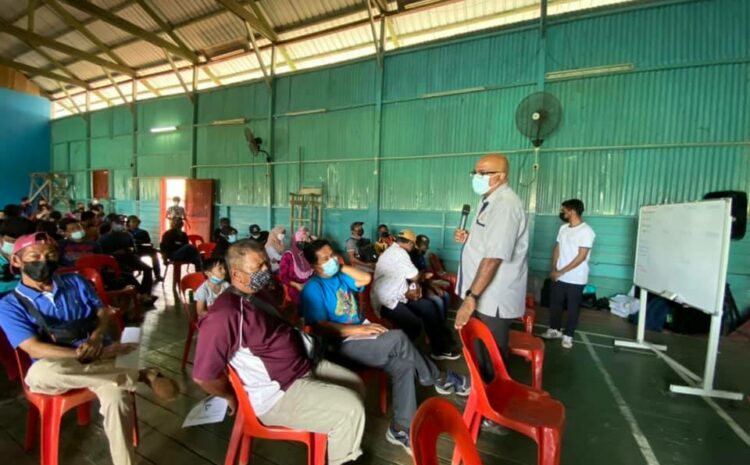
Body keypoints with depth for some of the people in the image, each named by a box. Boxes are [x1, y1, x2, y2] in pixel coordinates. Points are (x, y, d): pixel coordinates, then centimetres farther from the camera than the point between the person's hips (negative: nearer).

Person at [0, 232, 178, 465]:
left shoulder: (75, 281, 10)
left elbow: (104, 312, 9)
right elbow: (35, 349, -9)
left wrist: (95, 338, -12)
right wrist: (81, 355, -23)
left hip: (100, 357, 1)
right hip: (56, 366, -1)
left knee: (116, 397, -31)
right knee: (38, 373, -39)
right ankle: (144, 374, -31)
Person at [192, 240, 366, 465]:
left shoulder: (256, 294, 7)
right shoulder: (225, 314, -27)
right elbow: (204, 376, -24)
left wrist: (296, 331, 7)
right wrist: (232, 397, -8)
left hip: (305, 366, 10)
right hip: (279, 394, -10)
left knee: (355, 384, 13)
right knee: (351, 408, -15)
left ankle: (342, 447, 33)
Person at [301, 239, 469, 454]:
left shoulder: (339, 277, 12)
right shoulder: (313, 289, -11)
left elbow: (366, 278, -1)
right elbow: (320, 327, -19)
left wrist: (341, 267, 0)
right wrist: (359, 329, -22)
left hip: (361, 334, 8)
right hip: (342, 346, -7)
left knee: (403, 365, -15)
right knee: (398, 338, -25)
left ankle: (401, 428, -3)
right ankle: (441, 379, -4)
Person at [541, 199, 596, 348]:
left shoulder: (586, 231, -15)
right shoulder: (563, 228, 7)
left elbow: (581, 257, -19)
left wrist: (561, 272, -18)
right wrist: (554, 269, -1)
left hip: (576, 279, -6)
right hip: (559, 277, 7)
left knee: (573, 308, 8)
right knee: (554, 304, 14)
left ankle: (568, 336, 21)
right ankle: (554, 330, 30)